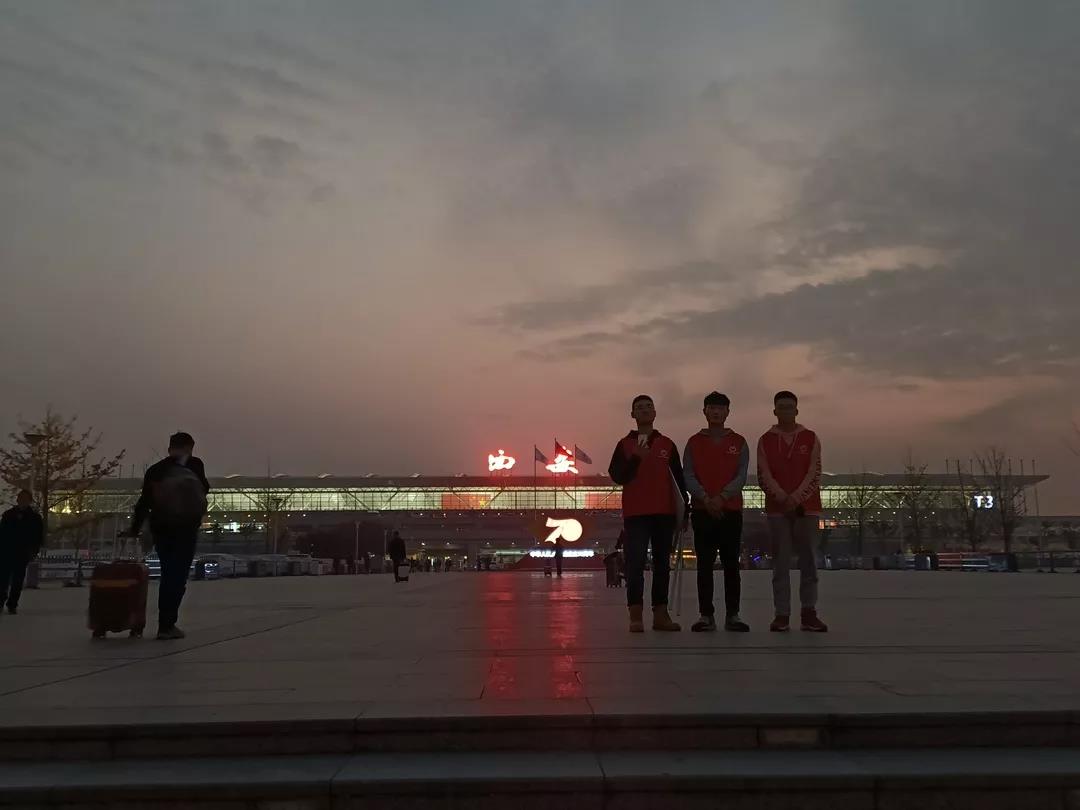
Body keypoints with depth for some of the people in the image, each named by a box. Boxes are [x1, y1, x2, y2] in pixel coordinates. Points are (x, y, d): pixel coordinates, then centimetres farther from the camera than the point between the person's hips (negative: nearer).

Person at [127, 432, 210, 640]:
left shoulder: (155, 469, 9)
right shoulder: (195, 464, 0)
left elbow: (144, 501, 7)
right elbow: (204, 489, -1)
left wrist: (135, 529, 13)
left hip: (161, 528, 4)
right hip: (185, 528, -4)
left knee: (168, 575, 15)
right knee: (178, 576, -1)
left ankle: (166, 622, 19)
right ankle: (167, 625, -6)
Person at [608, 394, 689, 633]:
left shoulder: (667, 444, 11)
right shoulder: (624, 444, 7)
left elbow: (678, 479, 11)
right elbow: (617, 476, -4)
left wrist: (683, 509, 6)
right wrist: (635, 458, -16)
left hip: (664, 513, 3)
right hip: (635, 514, -2)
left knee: (662, 563, 6)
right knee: (636, 563, -8)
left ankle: (660, 614, 12)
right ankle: (636, 616, -6)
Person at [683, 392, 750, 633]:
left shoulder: (739, 442, 8)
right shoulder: (694, 442, 8)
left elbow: (741, 476, -1)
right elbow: (688, 475, 0)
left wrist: (721, 497, -15)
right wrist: (706, 499, -14)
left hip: (731, 510, 0)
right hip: (702, 511, 0)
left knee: (731, 563, 2)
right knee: (704, 564, 1)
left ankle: (733, 615, 8)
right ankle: (706, 615, 5)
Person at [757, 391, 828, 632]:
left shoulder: (811, 438, 6)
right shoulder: (765, 441, 6)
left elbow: (814, 473, -1)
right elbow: (764, 475, -1)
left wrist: (796, 498, -12)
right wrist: (784, 498, -14)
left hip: (807, 506, 0)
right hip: (777, 508, 0)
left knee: (808, 560, 2)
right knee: (780, 561, 1)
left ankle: (809, 613, 8)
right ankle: (782, 614, 4)